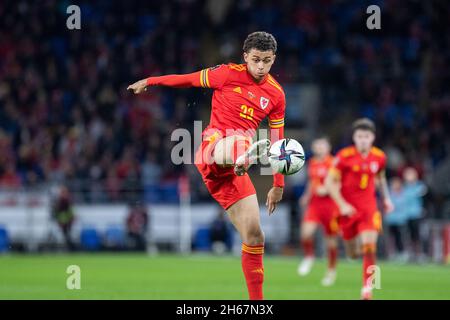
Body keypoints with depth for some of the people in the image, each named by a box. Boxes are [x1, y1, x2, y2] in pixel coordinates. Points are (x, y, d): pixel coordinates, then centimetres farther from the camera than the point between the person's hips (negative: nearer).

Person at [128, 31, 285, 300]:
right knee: (238, 140, -43)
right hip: (212, 147, -4)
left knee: (254, 237, -2)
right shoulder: (228, 74, 1)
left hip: (232, 170, 4)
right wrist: (149, 82, 20)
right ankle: (245, 157, -80)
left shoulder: (276, 94, 13)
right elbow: (188, 79, 13)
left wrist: (279, 185, 18)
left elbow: (277, 141, 18)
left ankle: (257, 301, 5)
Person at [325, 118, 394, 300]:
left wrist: (386, 199, 13)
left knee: (369, 246, -18)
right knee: (353, 253, 9)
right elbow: (330, 182, -10)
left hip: (368, 207, 1)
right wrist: (342, 205, -17)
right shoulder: (345, 156, -12)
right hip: (348, 208, -1)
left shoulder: (379, 157, -1)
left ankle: (367, 287, -11)